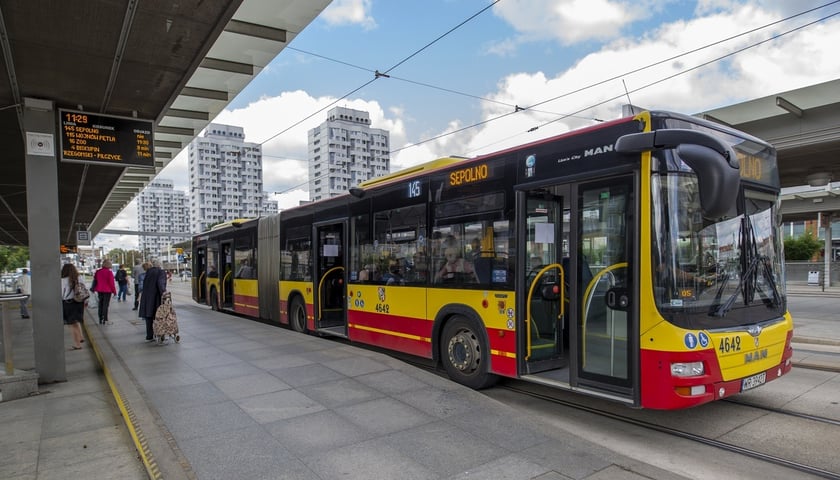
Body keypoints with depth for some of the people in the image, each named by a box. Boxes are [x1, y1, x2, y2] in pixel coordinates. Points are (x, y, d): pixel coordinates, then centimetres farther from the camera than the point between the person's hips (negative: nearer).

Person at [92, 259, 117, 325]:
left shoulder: (98, 272, 5)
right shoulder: (109, 272, -14)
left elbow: (95, 281, 13)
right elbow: (111, 282, -13)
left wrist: (94, 289, 24)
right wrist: (114, 291, -5)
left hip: (100, 290, 6)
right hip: (107, 291, -6)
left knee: (100, 305, 12)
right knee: (105, 305, -3)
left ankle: (100, 320, 17)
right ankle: (105, 320, -1)